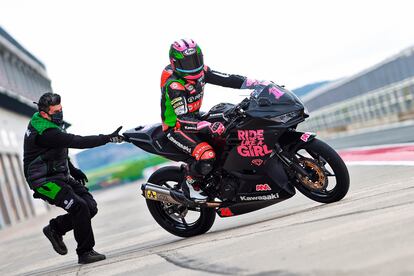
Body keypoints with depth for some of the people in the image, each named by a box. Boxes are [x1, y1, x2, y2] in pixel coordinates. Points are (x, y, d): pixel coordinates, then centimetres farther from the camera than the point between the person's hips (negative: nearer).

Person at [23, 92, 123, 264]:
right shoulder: (45, 132, -25)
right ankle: (85, 253, -11)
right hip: (45, 181, -10)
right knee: (79, 207, -22)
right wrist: (108, 138, -34)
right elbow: (78, 142, -32)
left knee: (91, 207, -1)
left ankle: (55, 228, 17)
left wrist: (73, 170, 19)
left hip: (60, 175, 10)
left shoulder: (40, 120, 8)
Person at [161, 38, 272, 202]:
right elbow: (183, 120, -34)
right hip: (176, 127, -9)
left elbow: (227, 80, -4)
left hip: (195, 117, 9)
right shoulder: (173, 85, -27)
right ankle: (190, 183, -2)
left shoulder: (200, 71, -4)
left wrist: (258, 84, -13)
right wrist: (209, 127, -48)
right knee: (206, 155, -30)